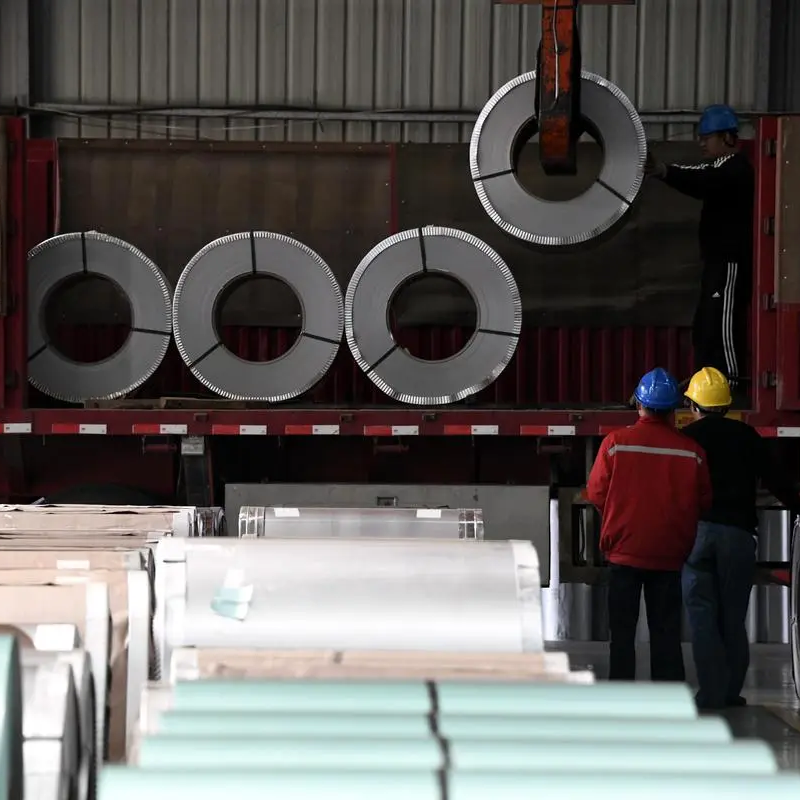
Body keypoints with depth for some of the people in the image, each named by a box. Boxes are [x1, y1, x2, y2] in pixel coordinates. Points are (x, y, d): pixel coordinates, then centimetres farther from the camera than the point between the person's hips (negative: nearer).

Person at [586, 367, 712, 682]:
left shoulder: (615, 442, -10)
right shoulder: (692, 451, -7)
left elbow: (596, 493, -5)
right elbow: (703, 501, 0)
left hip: (625, 550, -1)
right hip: (669, 553, 1)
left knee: (622, 631, 8)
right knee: (666, 632, 8)